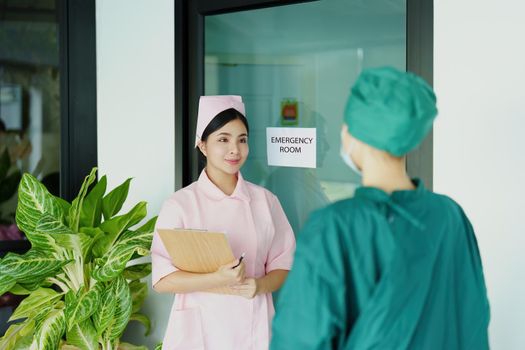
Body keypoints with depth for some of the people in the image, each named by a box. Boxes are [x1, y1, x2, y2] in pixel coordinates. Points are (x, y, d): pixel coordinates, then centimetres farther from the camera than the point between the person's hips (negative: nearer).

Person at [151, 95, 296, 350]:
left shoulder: (265, 201, 1)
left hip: (253, 325, 2)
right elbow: (162, 280, -10)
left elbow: (283, 264, 5)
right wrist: (219, 279, -22)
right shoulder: (180, 204, -7)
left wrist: (260, 285, -15)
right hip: (201, 328, -2)